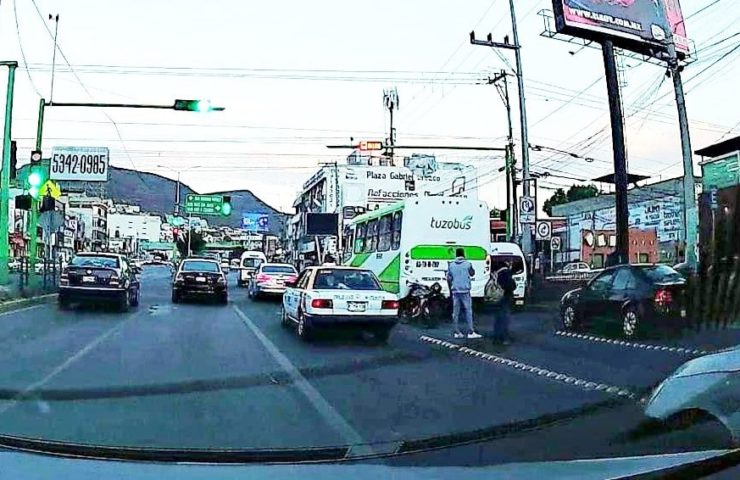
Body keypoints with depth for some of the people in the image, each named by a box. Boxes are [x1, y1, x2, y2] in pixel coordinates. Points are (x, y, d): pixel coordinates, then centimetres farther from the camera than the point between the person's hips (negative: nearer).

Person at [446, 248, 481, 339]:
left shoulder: (451, 265, 3)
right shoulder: (468, 264, -5)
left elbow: (449, 279, 6)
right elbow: (472, 274, 13)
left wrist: (450, 290, 17)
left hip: (455, 291, 3)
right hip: (465, 291, -3)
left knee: (456, 312, 7)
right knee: (468, 311, 1)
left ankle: (457, 332, 10)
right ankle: (470, 332, -1)